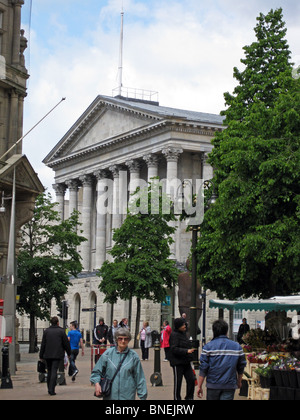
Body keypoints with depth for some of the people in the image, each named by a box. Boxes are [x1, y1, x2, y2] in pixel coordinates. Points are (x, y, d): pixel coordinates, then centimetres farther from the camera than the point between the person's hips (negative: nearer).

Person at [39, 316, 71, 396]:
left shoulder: (46, 331, 6)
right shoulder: (61, 331, -2)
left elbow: (43, 344, 5)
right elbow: (66, 343, 0)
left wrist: (41, 356, 10)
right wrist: (69, 353, 12)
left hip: (47, 355, 3)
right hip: (57, 355, -3)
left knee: (49, 372, 13)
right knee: (54, 371, -6)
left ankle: (49, 389, 17)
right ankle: (52, 390, -14)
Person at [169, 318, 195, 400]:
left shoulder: (183, 333, 11)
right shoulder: (174, 335, -15)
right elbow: (174, 349, -24)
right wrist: (186, 351, -31)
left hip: (186, 362, 8)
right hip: (177, 362, -8)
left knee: (191, 379, 5)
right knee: (178, 382, 2)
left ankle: (189, 397, 17)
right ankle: (177, 398, 14)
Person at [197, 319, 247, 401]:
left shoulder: (208, 347, -4)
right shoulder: (237, 346, 3)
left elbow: (203, 368, -6)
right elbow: (241, 367, 12)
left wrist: (199, 386, 0)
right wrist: (239, 381, 28)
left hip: (213, 385, -1)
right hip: (230, 385, 1)